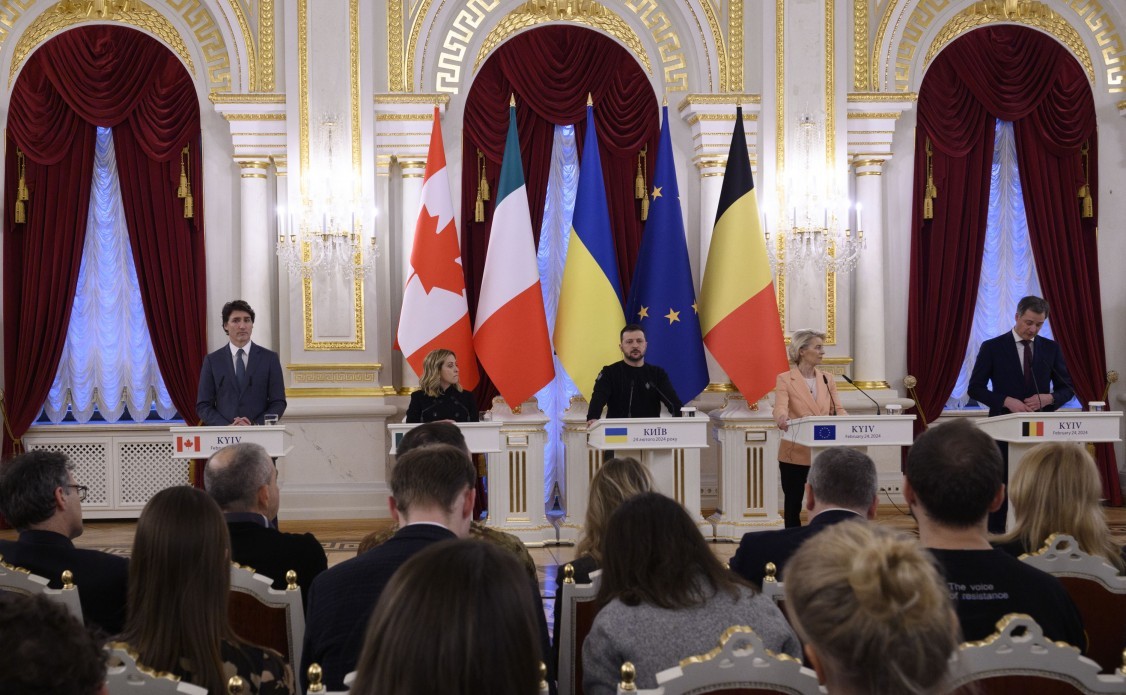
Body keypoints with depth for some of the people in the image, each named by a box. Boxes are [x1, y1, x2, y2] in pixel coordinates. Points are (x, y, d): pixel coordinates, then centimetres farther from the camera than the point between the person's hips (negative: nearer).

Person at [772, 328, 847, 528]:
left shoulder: (827, 379, 10)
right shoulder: (785, 379, -5)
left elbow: (838, 410, 6)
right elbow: (780, 408, -20)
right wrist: (782, 419, -44)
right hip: (795, 453, -4)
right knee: (793, 504, 4)